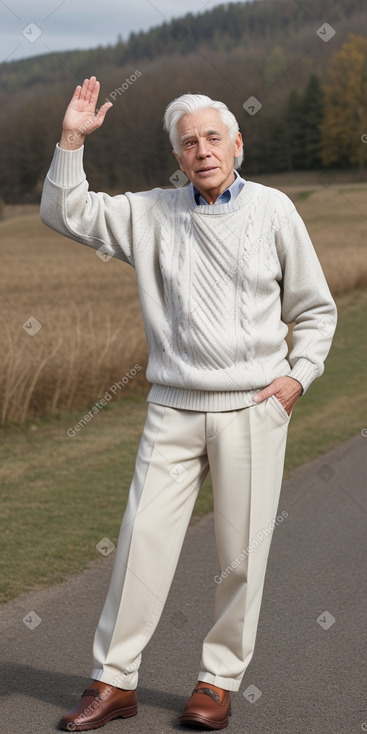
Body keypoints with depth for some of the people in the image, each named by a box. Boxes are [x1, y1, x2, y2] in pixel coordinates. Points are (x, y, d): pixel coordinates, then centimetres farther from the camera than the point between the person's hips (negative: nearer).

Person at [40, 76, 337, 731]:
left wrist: (299, 375, -3)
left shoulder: (272, 209, 3)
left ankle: (219, 679, 17)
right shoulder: (152, 213, 7)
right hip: (174, 407, 1)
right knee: (143, 537, -2)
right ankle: (114, 681, 8)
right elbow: (65, 213, 7)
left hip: (253, 408, -1)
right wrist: (72, 138, -2)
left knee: (242, 553, 3)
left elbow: (315, 309, 9)